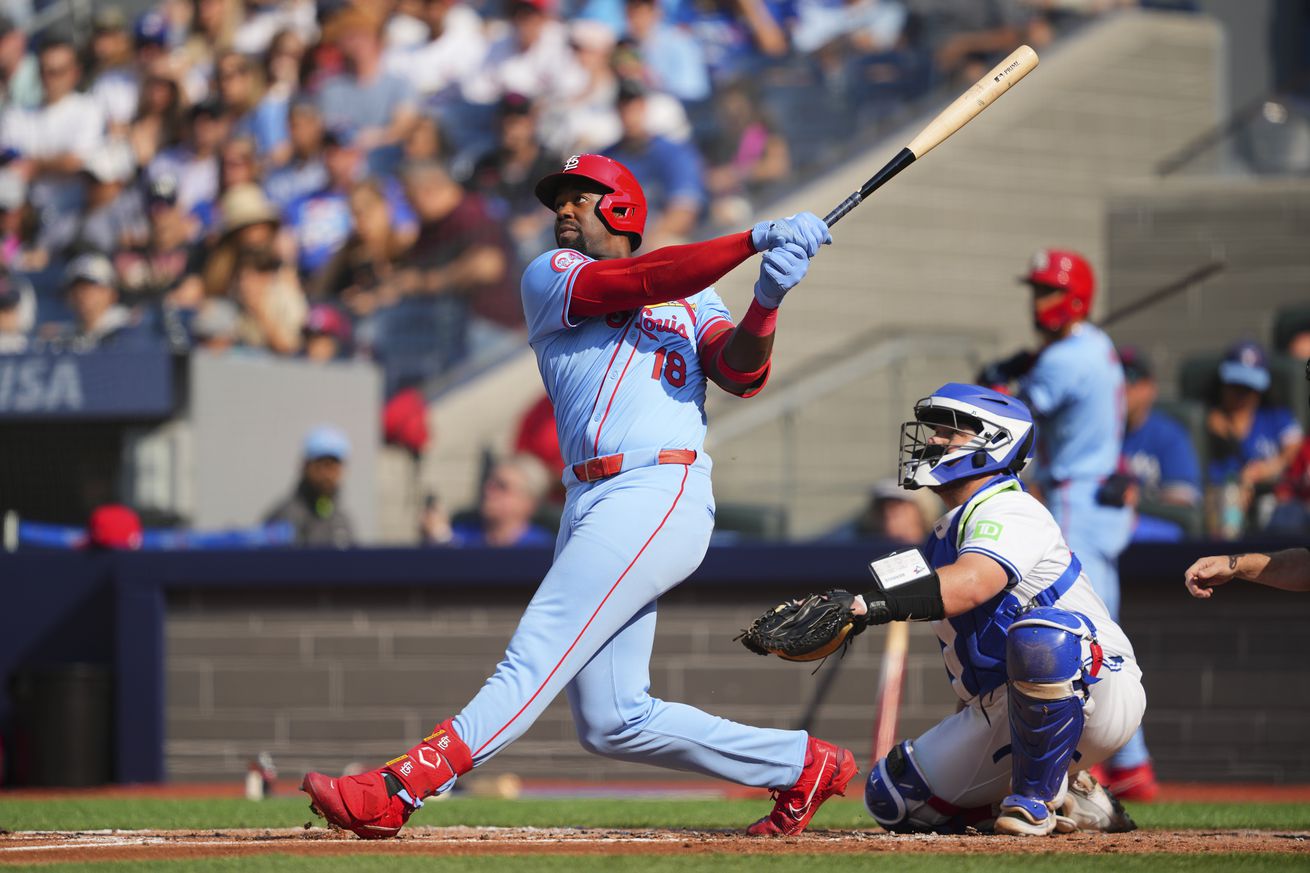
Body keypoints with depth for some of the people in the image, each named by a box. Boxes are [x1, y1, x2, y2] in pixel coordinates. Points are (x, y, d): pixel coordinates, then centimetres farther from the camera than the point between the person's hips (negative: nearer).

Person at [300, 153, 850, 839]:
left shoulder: (695, 302, 18)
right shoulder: (550, 277, 17)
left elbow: (741, 372, 2)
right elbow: (638, 281, 0)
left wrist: (767, 300, -17)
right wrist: (754, 240, -6)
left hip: (662, 494, -4)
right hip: (592, 507, 4)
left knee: (532, 663, -15)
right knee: (612, 722, 1)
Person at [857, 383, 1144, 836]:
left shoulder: (1009, 512, -17)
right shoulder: (948, 531, 17)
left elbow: (970, 584, -37)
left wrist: (869, 606, -46)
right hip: (999, 711, 10)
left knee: (1039, 636, -43)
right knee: (894, 798, 7)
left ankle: (1040, 797, -23)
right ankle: (1069, 799, 13)